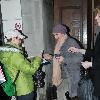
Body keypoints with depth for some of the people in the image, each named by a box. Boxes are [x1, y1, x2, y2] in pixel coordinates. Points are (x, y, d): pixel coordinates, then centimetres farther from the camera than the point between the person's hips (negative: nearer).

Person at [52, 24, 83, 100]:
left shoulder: (71, 42, -9)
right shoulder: (59, 44, 12)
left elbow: (80, 58, -15)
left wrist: (64, 59, -21)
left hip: (70, 76, -7)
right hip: (61, 76, 7)